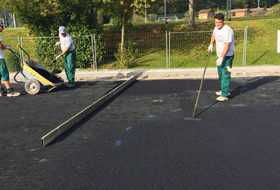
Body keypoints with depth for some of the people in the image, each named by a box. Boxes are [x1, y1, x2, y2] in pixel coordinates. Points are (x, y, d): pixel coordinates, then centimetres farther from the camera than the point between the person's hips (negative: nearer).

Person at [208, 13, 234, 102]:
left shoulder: (227, 30, -24)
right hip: (220, 55, 10)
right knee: (221, 74, 19)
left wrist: (221, 58, -32)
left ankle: (224, 95, -6)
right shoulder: (216, 28, 6)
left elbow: (227, 46, -28)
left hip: (227, 56, -10)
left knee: (225, 75, -10)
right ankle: (224, 90, 34)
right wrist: (211, 44, 17)